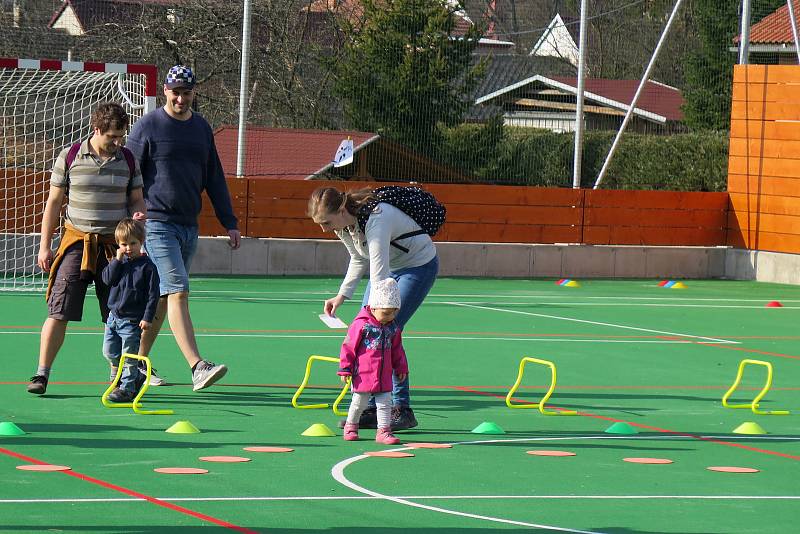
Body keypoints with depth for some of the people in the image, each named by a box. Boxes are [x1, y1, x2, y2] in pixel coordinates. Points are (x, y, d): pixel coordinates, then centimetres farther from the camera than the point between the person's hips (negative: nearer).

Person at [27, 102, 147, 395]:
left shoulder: (128, 160, 6)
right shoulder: (69, 157, -1)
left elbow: (136, 199, 16)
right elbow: (54, 202, 4)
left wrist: (138, 214, -9)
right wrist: (45, 246, 2)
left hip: (114, 245, 2)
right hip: (76, 241, -2)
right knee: (59, 312, -7)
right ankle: (42, 374, -2)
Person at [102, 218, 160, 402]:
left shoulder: (147, 266, -9)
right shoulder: (118, 262, 7)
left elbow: (153, 294, -10)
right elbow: (107, 279, -5)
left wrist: (147, 318, -15)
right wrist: (117, 260, -13)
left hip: (132, 320, -6)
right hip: (114, 316, 6)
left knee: (129, 356, -4)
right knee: (110, 353, 13)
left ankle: (127, 388, 4)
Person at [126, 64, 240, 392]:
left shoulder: (202, 129, 14)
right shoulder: (148, 127, -3)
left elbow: (214, 179, 19)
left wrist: (229, 223, 15)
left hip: (189, 226, 6)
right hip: (157, 224, -6)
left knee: (162, 298, 10)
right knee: (177, 292, -16)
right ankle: (197, 368, -25)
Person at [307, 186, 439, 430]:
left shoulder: (376, 219, -36)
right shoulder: (343, 224, -10)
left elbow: (379, 273, -40)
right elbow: (359, 260, 9)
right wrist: (342, 295, 0)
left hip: (419, 266, -8)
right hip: (390, 267, 8)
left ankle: (402, 409, -9)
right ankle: (371, 409, 2)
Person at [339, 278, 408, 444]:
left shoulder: (392, 327, 6)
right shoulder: (361, 324, -12)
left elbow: (397, 350, 19)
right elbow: (349, 346, -8)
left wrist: (401, 368, 20)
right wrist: (345, 369, -8)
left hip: (385, 375, 4)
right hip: (363, 375, -4)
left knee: (385, 402, 1)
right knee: (359, 402, 7)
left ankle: (383, 431, 6)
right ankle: (351, 426, 27)